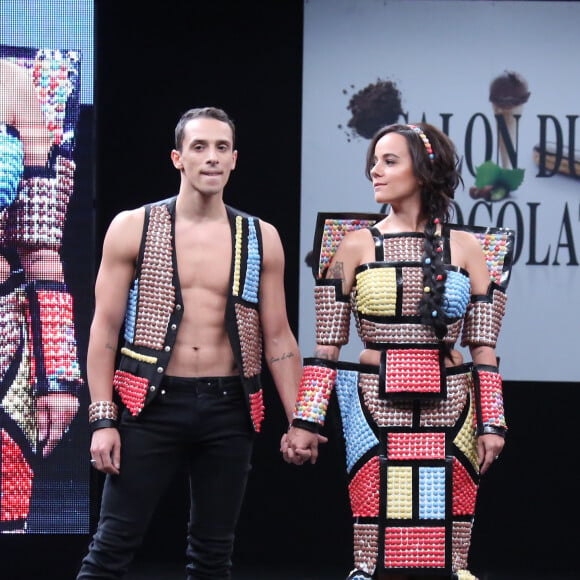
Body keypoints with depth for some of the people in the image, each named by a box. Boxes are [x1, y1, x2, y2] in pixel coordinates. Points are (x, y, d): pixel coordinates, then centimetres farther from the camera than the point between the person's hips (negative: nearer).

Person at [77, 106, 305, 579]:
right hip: (152, 403, -2)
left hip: (229, 410, 2)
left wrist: (300, 420, 3)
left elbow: (277, 337, 9)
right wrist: (102, 420, -7)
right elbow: (105, 328, 0)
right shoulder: (133, 228, 1)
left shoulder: (261, 239, 6)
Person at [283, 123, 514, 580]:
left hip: (449, 416, 0)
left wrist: (491, 423, -1)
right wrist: (306, 422, -2)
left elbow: (483, 349, 6)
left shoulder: (466, 248, 6)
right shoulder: (356, 245, 5)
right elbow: (327, 347, 4)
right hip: (376, 413, 0)